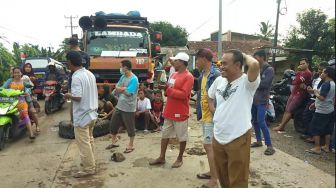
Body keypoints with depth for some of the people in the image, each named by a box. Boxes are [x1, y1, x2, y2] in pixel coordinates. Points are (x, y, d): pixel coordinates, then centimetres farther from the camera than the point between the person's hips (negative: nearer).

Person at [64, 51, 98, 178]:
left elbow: (77, 97, -26)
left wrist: (68, 96, -6)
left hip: (82, 116, -9)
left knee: (83, 143, 3)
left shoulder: (76, 77, -20)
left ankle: (89, 168, 13)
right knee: (89, 140, 21)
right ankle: (90, 162, 35)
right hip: (92, 113, 9)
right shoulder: (90, 74, 7)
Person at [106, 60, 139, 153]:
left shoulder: (133, 79, -17)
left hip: (128, 107, -8)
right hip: (119, 105, 8)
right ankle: (114, 142, 35)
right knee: (113, 123, 17)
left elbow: (128, 93, -23)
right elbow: (117, 88, 5)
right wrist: (123, 88, -14)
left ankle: (131, 145, 22)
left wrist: (120, 89, -13)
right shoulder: (123, 76, 9)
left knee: (130, 127, 6)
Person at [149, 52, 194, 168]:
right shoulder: (174, 75, 13)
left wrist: (167, 90, -20)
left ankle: (180, 158, 23)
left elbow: (183, 94, -22)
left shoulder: (188, 77, -14)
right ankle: (162, 157, 26)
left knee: (182, 137, 7)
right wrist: (165, 88, -3)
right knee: (165, 135, 14)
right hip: (169, 111, 9)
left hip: (180, 113, -8)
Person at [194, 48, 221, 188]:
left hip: (212, 116, -9)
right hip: (205, 115, 9)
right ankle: (212, 172, 34)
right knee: (208, 146, 18)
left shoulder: (215, 74, -18)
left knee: (209, 146, -4)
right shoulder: (203, 74, 11)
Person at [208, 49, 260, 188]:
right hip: (218, 137, 6)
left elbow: (255, 65, -37)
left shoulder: (247, 82, -16)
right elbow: (210, 97, 22)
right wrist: (214, 112, 7)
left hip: (238, 139, -6)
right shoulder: (219, 80, 5)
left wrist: (244, 56, -16)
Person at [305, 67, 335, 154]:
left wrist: (316, 93, -8)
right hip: (330, 110, 10)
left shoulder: (326, 84, -19)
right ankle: (327, 146, 23)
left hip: (322, 111, -10)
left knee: (315, 128, -2)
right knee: (327, 129, 15)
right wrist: (315, 103, 20)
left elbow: (322, 97, -27)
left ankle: (317, 148, 0)